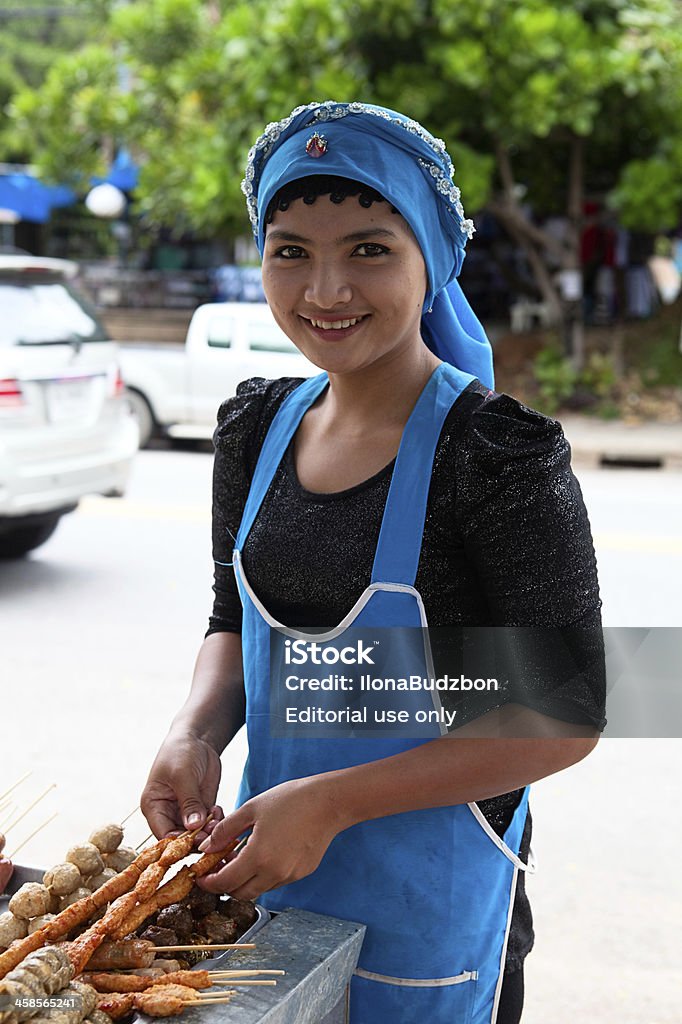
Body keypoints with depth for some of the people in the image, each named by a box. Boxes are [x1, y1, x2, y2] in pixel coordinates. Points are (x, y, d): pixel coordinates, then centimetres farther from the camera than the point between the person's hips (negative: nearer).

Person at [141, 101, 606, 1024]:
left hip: (431, 908, -5)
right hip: (265, 876, 6)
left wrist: (333, 801, -22)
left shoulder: (498, 456, -20)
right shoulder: (258, 427, -1)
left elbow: (565, 716, -18)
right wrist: (196, 734, -9)